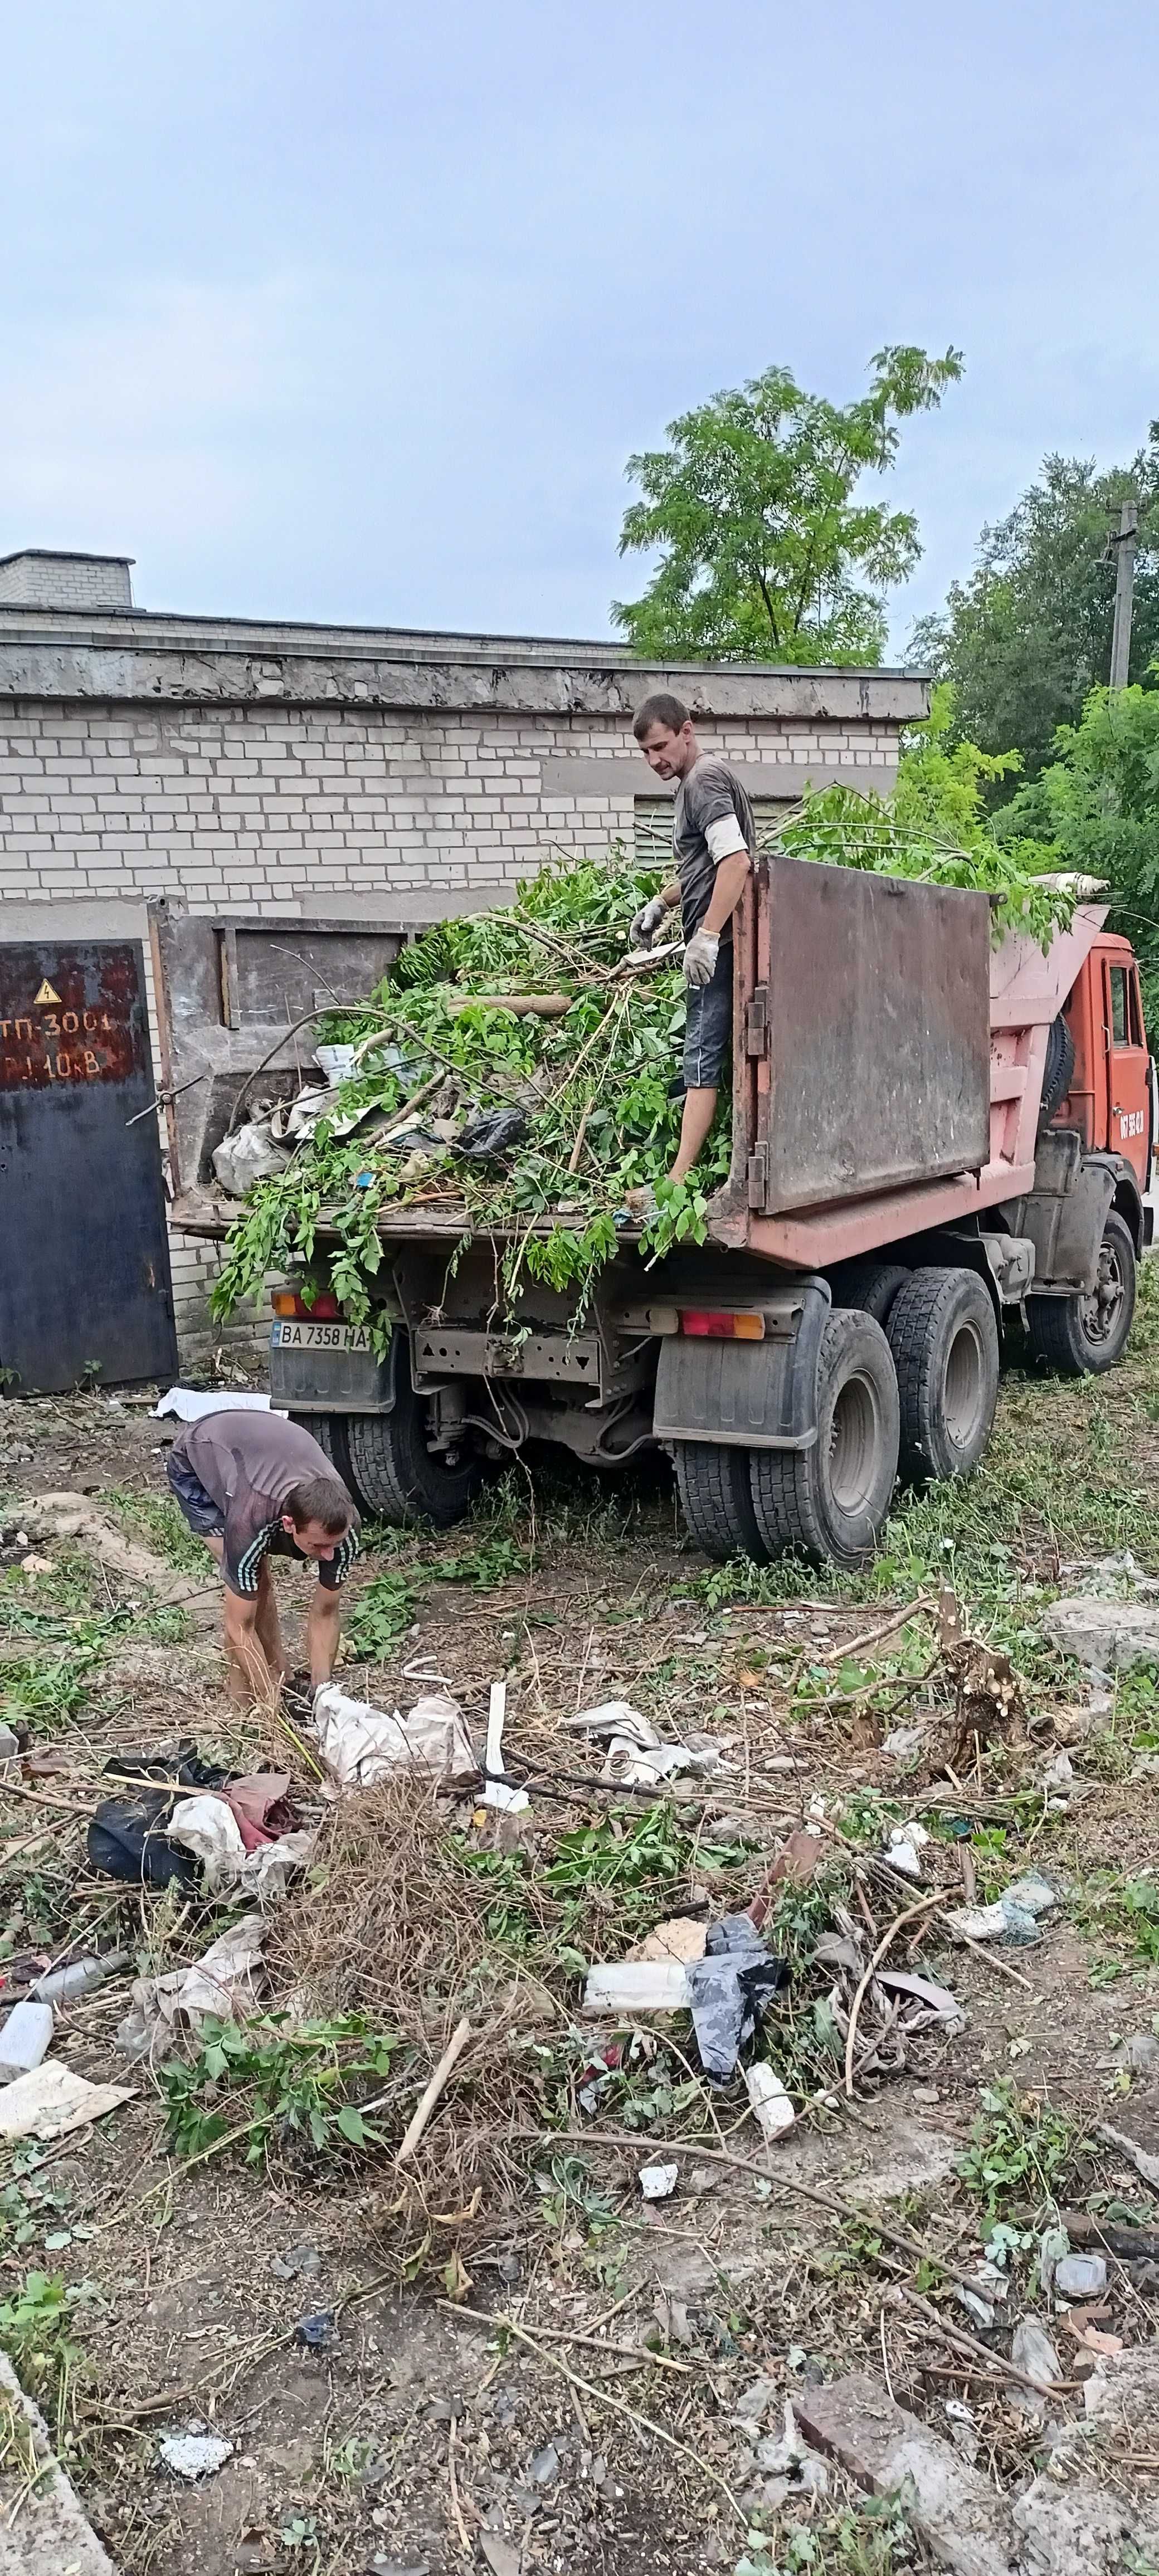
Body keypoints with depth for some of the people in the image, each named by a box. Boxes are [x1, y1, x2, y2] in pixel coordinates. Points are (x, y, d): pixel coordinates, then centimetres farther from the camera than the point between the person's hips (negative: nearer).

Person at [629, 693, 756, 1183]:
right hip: (716, 940, 10)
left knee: (703, 1054, -13)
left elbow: (735, 859, -22)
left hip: (718, 942, -10)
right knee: (715, 1050, 9)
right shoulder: (694, 781, 23)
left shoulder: (704, 779, -9)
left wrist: (707, 934, -27)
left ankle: (680, 1176, -16)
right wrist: (662, 903, 25)